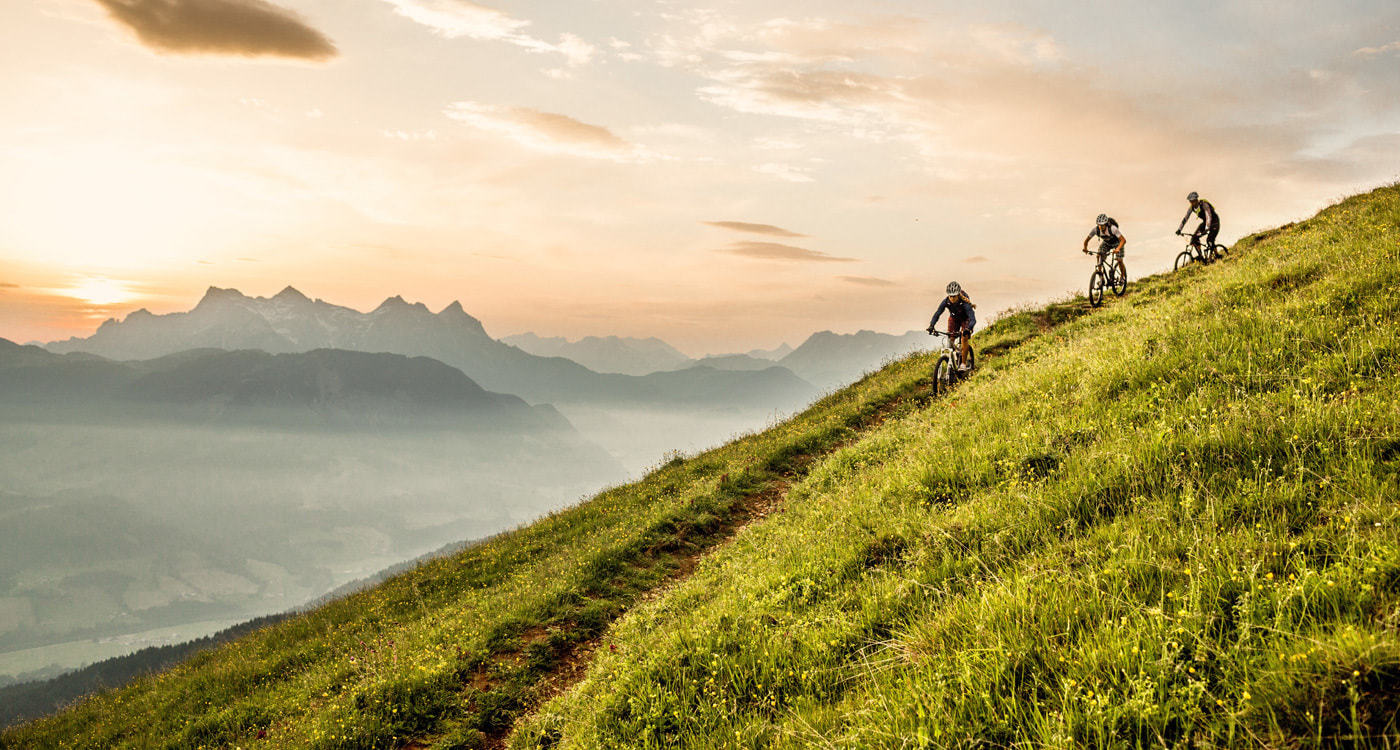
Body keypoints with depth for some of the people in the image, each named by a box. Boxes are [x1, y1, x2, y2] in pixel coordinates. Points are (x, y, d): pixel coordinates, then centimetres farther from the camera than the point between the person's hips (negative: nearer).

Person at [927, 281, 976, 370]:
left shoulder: (964, 303, -38)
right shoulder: (946, 302, -28)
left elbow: (973, 319, -43)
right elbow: (937, 314, -26)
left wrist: (967, 329, -61)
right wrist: (931, 325, -43)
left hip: (965, 319, -4)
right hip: (954, 318, 4)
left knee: (964, 339, -19)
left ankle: (964, 363, -11)